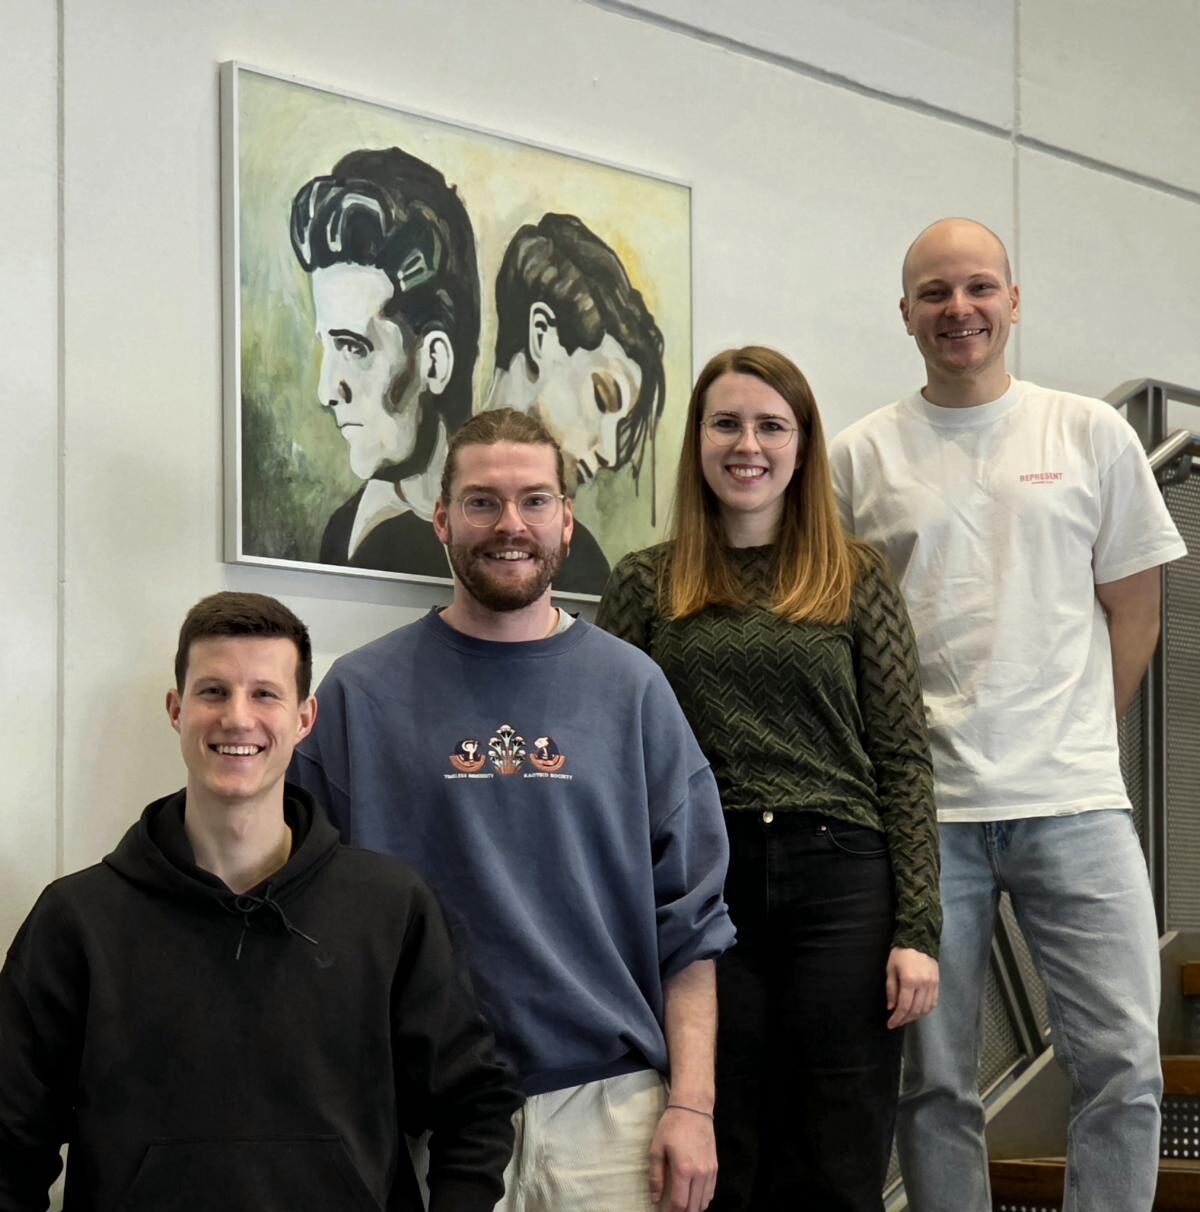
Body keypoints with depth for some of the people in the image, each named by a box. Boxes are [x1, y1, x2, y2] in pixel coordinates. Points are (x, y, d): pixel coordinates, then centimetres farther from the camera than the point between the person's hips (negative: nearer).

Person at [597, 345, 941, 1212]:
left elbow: (904, 761, 4)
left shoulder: (857, 580, 8)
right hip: (698, 889, 1)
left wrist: (918, 931, -4)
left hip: (840, 883, 0)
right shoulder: (646, 586, 9)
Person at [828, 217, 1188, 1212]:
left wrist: (1073, 742, 5)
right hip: (923, 809, 0)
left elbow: (1134, 608, 10)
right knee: (934, 1082, 5)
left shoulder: (1090, 434, 7)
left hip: (1075, 802, 0)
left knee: (1123, 1063, -2)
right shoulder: (861, 457, 6)